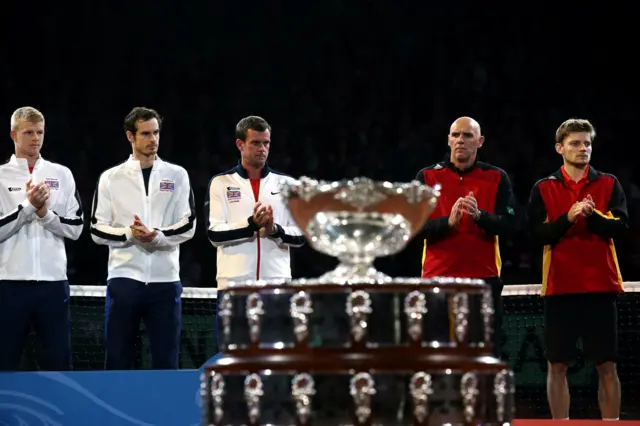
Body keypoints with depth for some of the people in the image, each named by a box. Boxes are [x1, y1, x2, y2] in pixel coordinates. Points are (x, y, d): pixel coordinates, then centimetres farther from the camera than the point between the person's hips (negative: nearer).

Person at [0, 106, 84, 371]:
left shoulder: (62, 175, 9)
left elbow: (75, 228, 5)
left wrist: (45, 213, -9)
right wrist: (28, 206, -12)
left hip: (53, 282, 2)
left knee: (59, 359, 4)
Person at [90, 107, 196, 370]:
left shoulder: (177, 175, 7)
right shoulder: (111, 178, 6)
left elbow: (187, 226, 1)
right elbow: (98, 230, 2)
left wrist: (157, 236, -17)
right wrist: (129, 233, -15)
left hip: (164, 281, 0)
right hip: (124, 279, 0)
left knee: (166, 362, 3)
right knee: (117, 360, 2)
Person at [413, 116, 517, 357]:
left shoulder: (497, 178, 7)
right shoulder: (427, 177, 7)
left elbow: (510, 225, -4)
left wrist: (480, 215, -23)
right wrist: (448, 222, -20)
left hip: (484, 278, 0)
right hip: (438, 277, 0)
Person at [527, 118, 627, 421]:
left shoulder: (608, 184, 6)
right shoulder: (544, 189, 5)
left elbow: (621, 226, -5)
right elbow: (538, 234, -4)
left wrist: (593, 215, -21)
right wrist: (568, 217, -18)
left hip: (600, 285, 0)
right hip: (560, 286, 0)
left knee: (606, 365, 1)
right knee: (557, 364, 2)